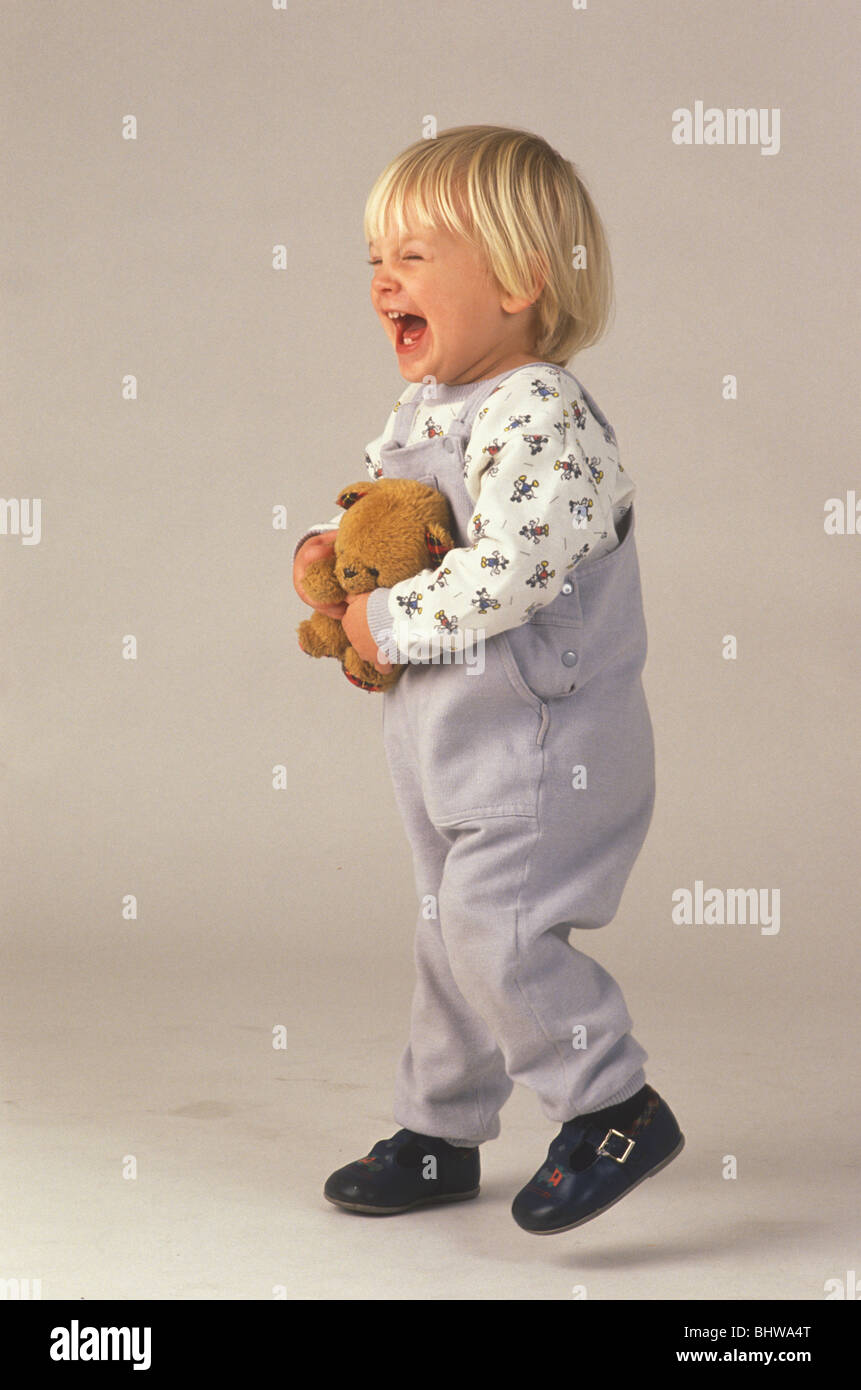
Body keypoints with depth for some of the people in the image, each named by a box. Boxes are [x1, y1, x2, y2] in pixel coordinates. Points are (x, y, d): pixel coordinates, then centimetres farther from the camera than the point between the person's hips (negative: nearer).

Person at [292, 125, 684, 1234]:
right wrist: (327, 550, 3)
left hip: (544, 738, -10)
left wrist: (388, 623, -20)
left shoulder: (535, 416, -21)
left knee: (494, 928, -14)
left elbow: (508, 573, -31)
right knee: (451, 933, 17)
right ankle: (440, 1135, 30)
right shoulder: (421, 411, 9)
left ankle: (616, 1108, 3)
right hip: (453, 742, 10)